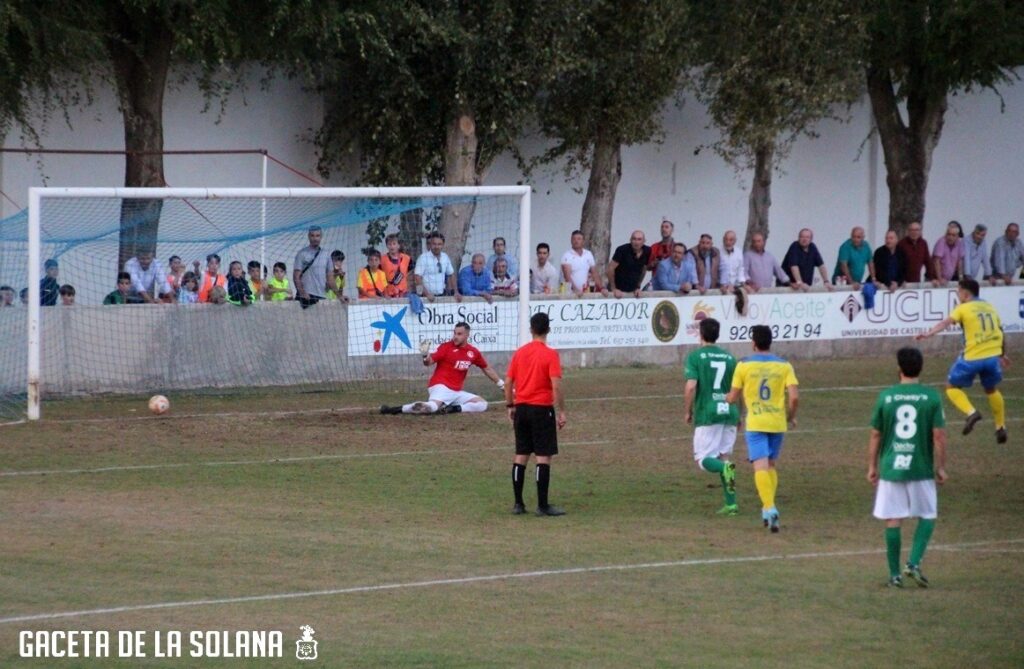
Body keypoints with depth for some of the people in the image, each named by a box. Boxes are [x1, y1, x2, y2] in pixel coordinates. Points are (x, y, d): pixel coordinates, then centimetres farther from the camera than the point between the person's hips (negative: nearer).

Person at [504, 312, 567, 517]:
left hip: (521, 408, 5)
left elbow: (508, 381, 8)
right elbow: (556, 385, -16)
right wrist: (561, 411, -10)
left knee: (521, 456, 11)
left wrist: (510, 406, 18)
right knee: (544, 457, -2)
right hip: (542, 409, -5)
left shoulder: (519, 352, 5)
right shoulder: (550, 354, -10)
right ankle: (542, 505, -4)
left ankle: (518, 503, 13)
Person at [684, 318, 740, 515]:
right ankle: (731, 504, 3)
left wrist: (687, 412, -1)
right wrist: (739, 415, 19)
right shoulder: (729, 358, 10)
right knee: (722, 456, 13)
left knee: (703, 459, 2)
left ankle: (725, 468, -31)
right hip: (729, 412, 5)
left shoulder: (695, 357, -4)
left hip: (706, 413, -5)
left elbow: (691, 387, -14)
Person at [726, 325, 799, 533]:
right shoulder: (784, 366, 1)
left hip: (755, 423, -3)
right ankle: (769, 507, 18)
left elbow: (733, 397, 0)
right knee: (771, 465, 19)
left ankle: (769, 507, -25)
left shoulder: (744, 365, -3)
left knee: (760, 466, -8)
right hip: (778, 422, 3)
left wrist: (726, 397, 24)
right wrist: (791, 416, 10)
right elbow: (794, 396, -8)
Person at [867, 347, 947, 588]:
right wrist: (941, 468, 3)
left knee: (893, 521, 6)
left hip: (890, 468, 1)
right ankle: (914, 563, -3)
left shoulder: (886, 396, -1)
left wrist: (872, 466, 13)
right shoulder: (931, 397, -5)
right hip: (921, 469, -1)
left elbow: (875, 435, 3)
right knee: (927, 517, 14)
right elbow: (939, 435, -7)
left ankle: (894, 575, 8)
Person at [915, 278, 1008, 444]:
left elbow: (947, 322, -20)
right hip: (993, 356, 5)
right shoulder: (990, 308, 14)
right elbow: (1000, 332, 21)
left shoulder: (963, 308, -2)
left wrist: (929, 333, -34)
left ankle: (971, 412, -11)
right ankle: (1001, 428, 25)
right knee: (992, 390, 26)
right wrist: (1002, 354, 35)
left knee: (952, 386, 11)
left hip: (972, 356, -5)